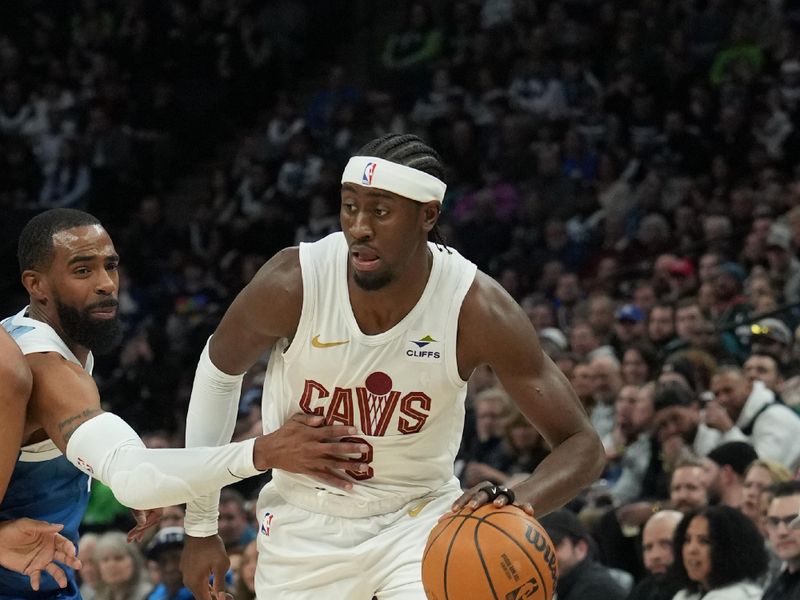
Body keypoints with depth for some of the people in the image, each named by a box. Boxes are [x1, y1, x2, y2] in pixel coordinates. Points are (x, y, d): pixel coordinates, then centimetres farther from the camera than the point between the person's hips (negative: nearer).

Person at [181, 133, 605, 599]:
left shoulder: (477, 308, -24)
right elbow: (219, 371, -1)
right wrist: (201, 526, 4)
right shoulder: (291, 285, -23)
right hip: (306, 526, 1)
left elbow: (582, 446, -19)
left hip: (418, 520, -1)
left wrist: (519, 503, -42)